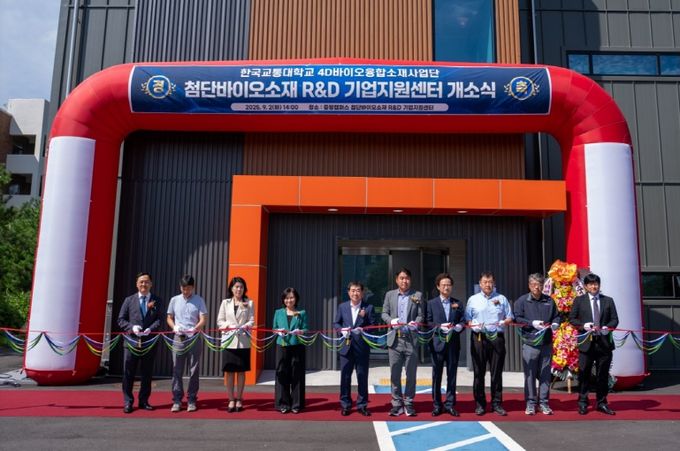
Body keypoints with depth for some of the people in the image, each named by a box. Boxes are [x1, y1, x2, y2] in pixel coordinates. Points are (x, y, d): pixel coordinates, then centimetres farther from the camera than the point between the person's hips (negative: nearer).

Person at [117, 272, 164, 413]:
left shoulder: (157, 301, 7)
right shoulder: (129, 300, 8)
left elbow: (159, 320, 1)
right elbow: (121, 320, 6)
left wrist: (150, 329, -17)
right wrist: (132, 327, -12)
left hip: (149, 342, 1)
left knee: (147, 373, 8)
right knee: (128, 373, 1)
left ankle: (144, 401, 20)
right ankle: (128, 402, 12)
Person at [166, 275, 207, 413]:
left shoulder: (199, 300, 2)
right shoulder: (174, 300, 7)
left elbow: (203, 320, -3)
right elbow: (169, 318, 12)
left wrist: (194, 329, -23)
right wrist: (174, 327, -10)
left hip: (194, 338, -1)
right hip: (178, 338, 1)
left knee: (194, 370, 3)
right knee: (177, 370, 2)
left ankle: (191, 400, 12)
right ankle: (177, 400, 9)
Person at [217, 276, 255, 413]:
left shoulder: (249, 303, 6)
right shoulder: (225, 302, 10)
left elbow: (252, 321, 2)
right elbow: (220, 321, 6)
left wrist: (245, 327, -18)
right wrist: (228, 326, -12)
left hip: (243, 341, 0)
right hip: (229, 340, 1)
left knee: (241, 371, 5)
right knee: (229, 371, 2)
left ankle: (239, 399, 14)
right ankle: (231, 400, 10)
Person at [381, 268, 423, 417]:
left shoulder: (417, 295, 6)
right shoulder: (390, 294, 11)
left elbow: (420, 315, 2)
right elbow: (384, 313, 9)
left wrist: (414, 323, -17)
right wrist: (391, 320, -11)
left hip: (411, 339, -1)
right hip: (395, 339, 1)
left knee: (411, 374, 4)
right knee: (395, 374, 4)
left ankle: (408, 403, 15)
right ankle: (397, 403, 13)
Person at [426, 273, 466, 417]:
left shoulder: (457, 303, 12)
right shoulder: (431, 303, 6)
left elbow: (463, 321, 6)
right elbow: (428, 322, -1)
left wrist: (458, 327, -15)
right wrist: (440, 326, -15)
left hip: (453, 343, 2)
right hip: (437, 343, -2)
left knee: (452, 374, 6)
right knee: (437, 375, 3)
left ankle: (450, 404, 15)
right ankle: (437, 405, 12)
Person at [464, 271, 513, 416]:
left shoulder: (501, 299, 12)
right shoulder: (473, 299, 10)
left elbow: (510, 318, 12)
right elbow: (467, 319, 10)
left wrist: (504, 322, -9)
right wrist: (474, 325, -10)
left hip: (497, 338, 0)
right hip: (478, 338, 0)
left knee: (496, 372, 3)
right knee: (479, 372, 2)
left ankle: (496, 403, 12)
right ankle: (480, 404, 10)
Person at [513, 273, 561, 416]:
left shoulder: (549, 301, 11)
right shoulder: (522, 301, 1)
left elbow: (556, 316, 17)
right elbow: (517, 318, -5)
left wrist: (555, 323, -4)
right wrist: (532, 323, -16)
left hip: (547, 343, 3)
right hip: (530, 343, -3)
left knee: (545, 374, 8)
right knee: (530, 374, 1)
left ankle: (544, 403, 18)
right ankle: (530, 403, 11)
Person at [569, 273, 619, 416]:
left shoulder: (608, 301, 10)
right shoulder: (579, 300, 5)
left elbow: (614, 319, 8)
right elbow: (572, 318, 4)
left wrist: (608, 327, -12)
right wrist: (583, 325, -13)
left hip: (604, 342, 2)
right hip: (586, 342, -1)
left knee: (603, 374, 8)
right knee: (584, 374, 3)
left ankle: (601, 403, 20)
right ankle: (582, 403, 13)